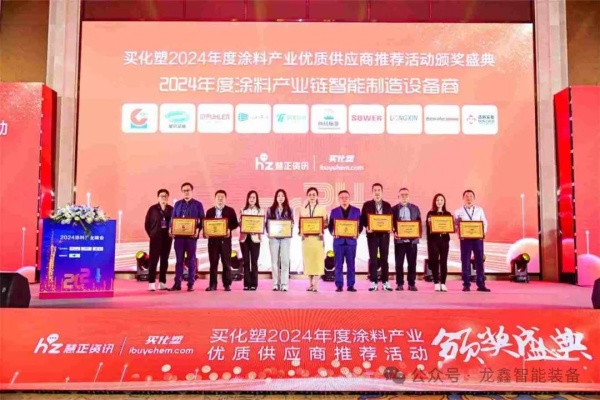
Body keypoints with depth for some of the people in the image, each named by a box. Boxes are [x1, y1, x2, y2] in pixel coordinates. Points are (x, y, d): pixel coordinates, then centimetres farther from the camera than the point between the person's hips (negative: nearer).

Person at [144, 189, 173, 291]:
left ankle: (162, 282, 14)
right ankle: (152, 283, -2)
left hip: (167, 237, 3)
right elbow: (147, 223, 3)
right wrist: (151, 234, -1)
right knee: (153, 260, -4)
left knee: (164, 260, 7)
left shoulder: (171, 209, 6)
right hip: (156, 237, -3)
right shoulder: (153, 209, 1)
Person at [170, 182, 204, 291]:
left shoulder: (198, 204, 4)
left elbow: (202, 220, 1)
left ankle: (190, 284, 8)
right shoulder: (177, 204, 12)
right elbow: (173, 218, 12)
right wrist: (172, 229, -5)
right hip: (179, 235, 2)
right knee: (179, 260, 5)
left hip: (191, 236, -2)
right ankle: (177, 283, 9)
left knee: (191, 260, 3)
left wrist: (198, 229, -17)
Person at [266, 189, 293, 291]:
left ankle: (284, 284, -3)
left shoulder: (289, 210, 9)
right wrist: (269, 233, -9)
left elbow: (292, 223, 9)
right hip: (273, 238, 0)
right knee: (274, 261, 1)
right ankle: (275, 284, 6)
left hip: (286, 238, 0)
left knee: (285, 260, -5)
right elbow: (267, 223, 6)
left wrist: (291, 226, -12)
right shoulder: (270, 210, 8)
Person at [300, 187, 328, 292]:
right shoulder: (303, 209, 11)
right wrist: (301, 232, -7)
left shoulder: (322, 208, 5)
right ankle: (310, 284, 11)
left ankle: (316, 284, -5)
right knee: (308, 260, 3)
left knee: (318, 260, -7)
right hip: (306, 237, 2)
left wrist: (321, 230, -16)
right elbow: (300, 224, 10)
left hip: (318, 237, -2)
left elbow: (325, 223, 1)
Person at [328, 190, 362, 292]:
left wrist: (357, 233, -13)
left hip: (351, 241, 0)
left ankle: (351, 285, 9)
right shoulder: (334, 211, 9)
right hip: (338, 241, 0)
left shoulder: (356, 211, 8)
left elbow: (360, 225, 6)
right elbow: (330, 226, 7)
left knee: (351, 264, 3)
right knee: (338, 264, 2)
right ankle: (339, 285, 7)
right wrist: (333, 233, -13)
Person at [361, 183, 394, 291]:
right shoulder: (367, 205, 4)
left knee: (384, 258, 6)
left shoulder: (387, 205, 9)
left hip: (384, 234, 2)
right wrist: (367, 227, -16)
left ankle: (385, 282, 12)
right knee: (373, 258, -1)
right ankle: (373, 282, 4)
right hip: (372, 234, -2)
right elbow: (363, 219, 1)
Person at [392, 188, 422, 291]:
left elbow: (419, 222, 8)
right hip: (399, 239, -1)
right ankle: (399, 284, 9)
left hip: (412, 239, 1)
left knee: (412, 263, 4)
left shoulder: (415, 208, 9)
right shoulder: (394, 209, 4)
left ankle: (412, 284, 12)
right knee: (399, 263, 2)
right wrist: (394, 232, -14)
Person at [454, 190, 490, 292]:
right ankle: (466, 285, 8)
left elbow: (485, 223, 10)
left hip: (478, 238, 2)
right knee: (465, 261, 2)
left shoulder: (479, 210, 10)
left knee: (479, 261, 2)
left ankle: (481, 285, 8)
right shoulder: (458, 211, 4)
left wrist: (483, 232, -6)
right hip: (465, 238, -1)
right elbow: (455, 225, 2)